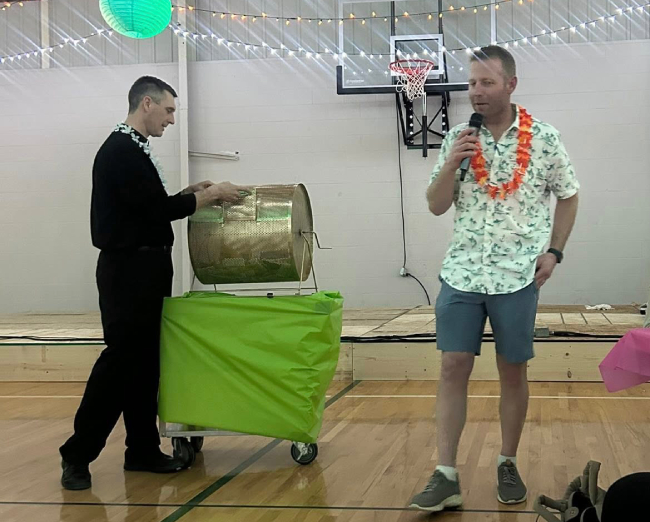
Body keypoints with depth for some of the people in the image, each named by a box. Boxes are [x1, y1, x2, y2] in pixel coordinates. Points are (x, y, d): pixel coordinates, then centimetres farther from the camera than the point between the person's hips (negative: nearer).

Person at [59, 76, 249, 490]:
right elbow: (156, 210, -20)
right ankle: (77, 455, -2)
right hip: (127, 270, -10)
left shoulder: (134, 150, 17)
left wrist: (193, 193, 12)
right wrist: (211, 196, -9)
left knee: (144, 361, 11)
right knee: (120, 359, -9)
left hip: (143, 269, 10)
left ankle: (143, 449, 17)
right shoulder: (121, 151, -16)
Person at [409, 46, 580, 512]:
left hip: (518, 276, -2)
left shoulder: (544, 138, -3)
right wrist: (451, 166, -11)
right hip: (462, 274, 2)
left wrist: (554, 251, -1)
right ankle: (446, 477, 1)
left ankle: (508, 465, 24)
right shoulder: (457, 139, 4)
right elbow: (436, 206, 5)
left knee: (513, 371, 8)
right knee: (453, 368, -2)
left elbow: (569, 196, 8)